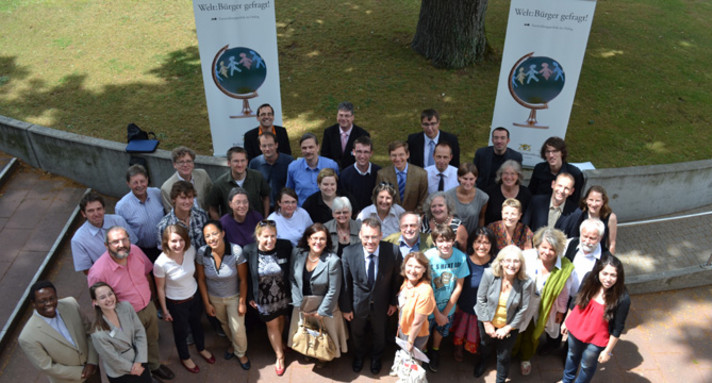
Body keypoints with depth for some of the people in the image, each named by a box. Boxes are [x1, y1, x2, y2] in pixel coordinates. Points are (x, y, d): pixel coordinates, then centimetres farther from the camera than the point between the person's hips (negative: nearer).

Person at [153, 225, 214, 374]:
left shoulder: (191, 250, -21)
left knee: (197, 324, 29)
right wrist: (165, 311, -6)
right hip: (176, 303, -4)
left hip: (195, 296, 4)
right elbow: (160, 288, -16)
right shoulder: (161, 263, -32)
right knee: (181, 331, 22)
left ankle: (201, 348, 59)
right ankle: (185, 358, 52)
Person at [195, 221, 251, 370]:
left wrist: (242, 302, -11)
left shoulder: (236, 251, -30)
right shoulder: (202, 253, -23)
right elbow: (201, 279, -9)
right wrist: (207, 303, -4)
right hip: (214, 297, 2)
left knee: (238, 329, 10)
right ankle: (233, 343, 58)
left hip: (234, 297, -2)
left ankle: (241, 353, 42)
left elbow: (243, 279, -18)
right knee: (224, 324, 26)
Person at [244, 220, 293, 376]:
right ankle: (279, 356, 39)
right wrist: (250, 297, -2)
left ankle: (279, 341, 57)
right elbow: (246, 277, -9)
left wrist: (293, 291, -4)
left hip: (283, 294, 1)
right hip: (264, 298, -1)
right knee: (272, 325, 17)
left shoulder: (285, 246, -21)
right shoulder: (248, 251, -22)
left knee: (281, 319, 26)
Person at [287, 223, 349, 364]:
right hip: (303, 304, 3)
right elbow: (292, 280, -6)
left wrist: (321, 311, -13)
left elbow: (333, 290, -19)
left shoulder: (333, 261, -25)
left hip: (324, 306, -3)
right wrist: (300, 304, -7)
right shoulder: (297, 254, -14)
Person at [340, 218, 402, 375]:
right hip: (357, 304, 0)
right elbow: (345, 283, -13)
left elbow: (397, 278, -10)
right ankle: (359, 356, 62)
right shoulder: (348, 253, -26)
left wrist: (394, 302, -2)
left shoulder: (393, 251, -26)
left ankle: (376, 357, 61)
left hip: (381, 305, 0)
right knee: (357, 334, 28)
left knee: (379, 334, 28)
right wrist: (346, 307, -6)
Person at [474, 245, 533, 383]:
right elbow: (481, 299, -15)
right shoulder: (489, 274, -26)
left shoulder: (525, 283, -25)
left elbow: (523, 310, -16)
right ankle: (482, 362, 65)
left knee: (504, 357, 17)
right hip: (487, 322, 1)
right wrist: (487, 323, -12)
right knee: (485, 347, 30)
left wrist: (507, 328, -13)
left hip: (509, 327, -1)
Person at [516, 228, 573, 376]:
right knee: (516, 331, 24)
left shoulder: (565, 268, -25)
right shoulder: (527, 257, -29)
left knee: (533, 334, 28)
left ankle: (526, 358, 58)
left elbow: (564, 291, -7)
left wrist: (561, 310, 6)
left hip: (542, 310, 2)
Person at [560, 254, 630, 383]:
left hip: (596, 340, -4)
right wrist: (566, 321, 10)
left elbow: (617, 328, -17)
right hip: (575, 329, 4)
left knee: (587, 366, 20)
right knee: (572, 356, 30)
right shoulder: (589, 282, -18)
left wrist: (608, 350, -10)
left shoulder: (622, 298, -28)